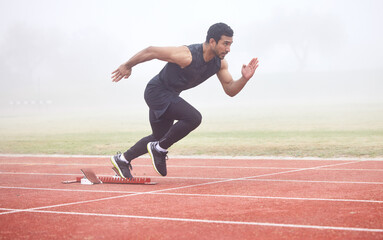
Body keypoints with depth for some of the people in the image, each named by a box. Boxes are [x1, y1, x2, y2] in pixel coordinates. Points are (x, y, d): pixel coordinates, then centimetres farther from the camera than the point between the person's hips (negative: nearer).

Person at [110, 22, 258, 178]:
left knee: (159, 138, 19)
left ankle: (122, 159, 35)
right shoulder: (187, 56, -30)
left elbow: (230, 90, -1)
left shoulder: (220, 63, -7)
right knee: (193, 118, -25)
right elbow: (150, 51, -21)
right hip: (157, 91, -9)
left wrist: (244, 79, -21)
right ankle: (160, 150, -7)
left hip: (170, 96, 9)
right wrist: (127, 66, -9)